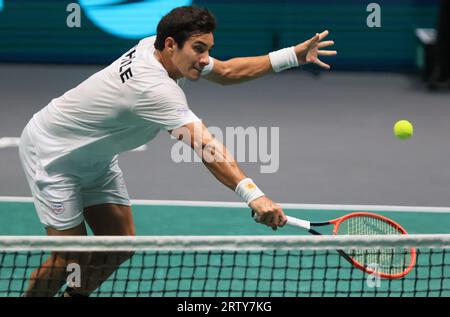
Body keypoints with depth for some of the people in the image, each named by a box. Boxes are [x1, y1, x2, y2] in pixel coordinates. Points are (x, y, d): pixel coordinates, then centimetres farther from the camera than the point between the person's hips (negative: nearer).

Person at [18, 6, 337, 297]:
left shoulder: (156, 47, -10)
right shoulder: (153, 87, -37)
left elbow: (225, 71, 3)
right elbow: (206, 146, -47)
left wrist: (292, 56, -7)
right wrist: (253, 194, -56)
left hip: (93, 157, 9)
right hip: (52, 152, -9)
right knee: (71, 258, -11)